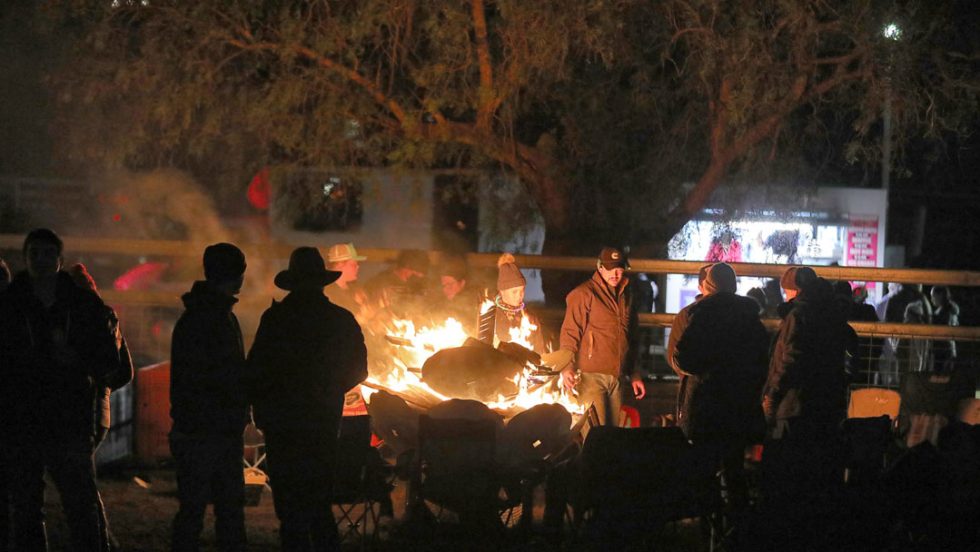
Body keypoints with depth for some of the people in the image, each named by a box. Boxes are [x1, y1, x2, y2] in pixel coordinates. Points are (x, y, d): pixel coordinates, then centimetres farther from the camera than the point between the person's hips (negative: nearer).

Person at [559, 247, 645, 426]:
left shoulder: (625, 296, 17)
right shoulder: (584, 294, -3)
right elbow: (570, 333, -9)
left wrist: (634, 375, 23)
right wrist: (567, 367, -22)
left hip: (616, 378, 6)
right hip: (591, 376, -6)